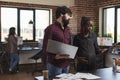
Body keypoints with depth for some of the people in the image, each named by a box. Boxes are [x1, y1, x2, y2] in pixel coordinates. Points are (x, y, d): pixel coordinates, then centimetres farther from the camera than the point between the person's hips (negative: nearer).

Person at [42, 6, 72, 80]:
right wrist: (55, 56, -29)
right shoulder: (51, 28, -10)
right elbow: (45, 48, -13)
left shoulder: (68, 29, 13)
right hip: (55, 64, -7)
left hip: (66, 64, 7)